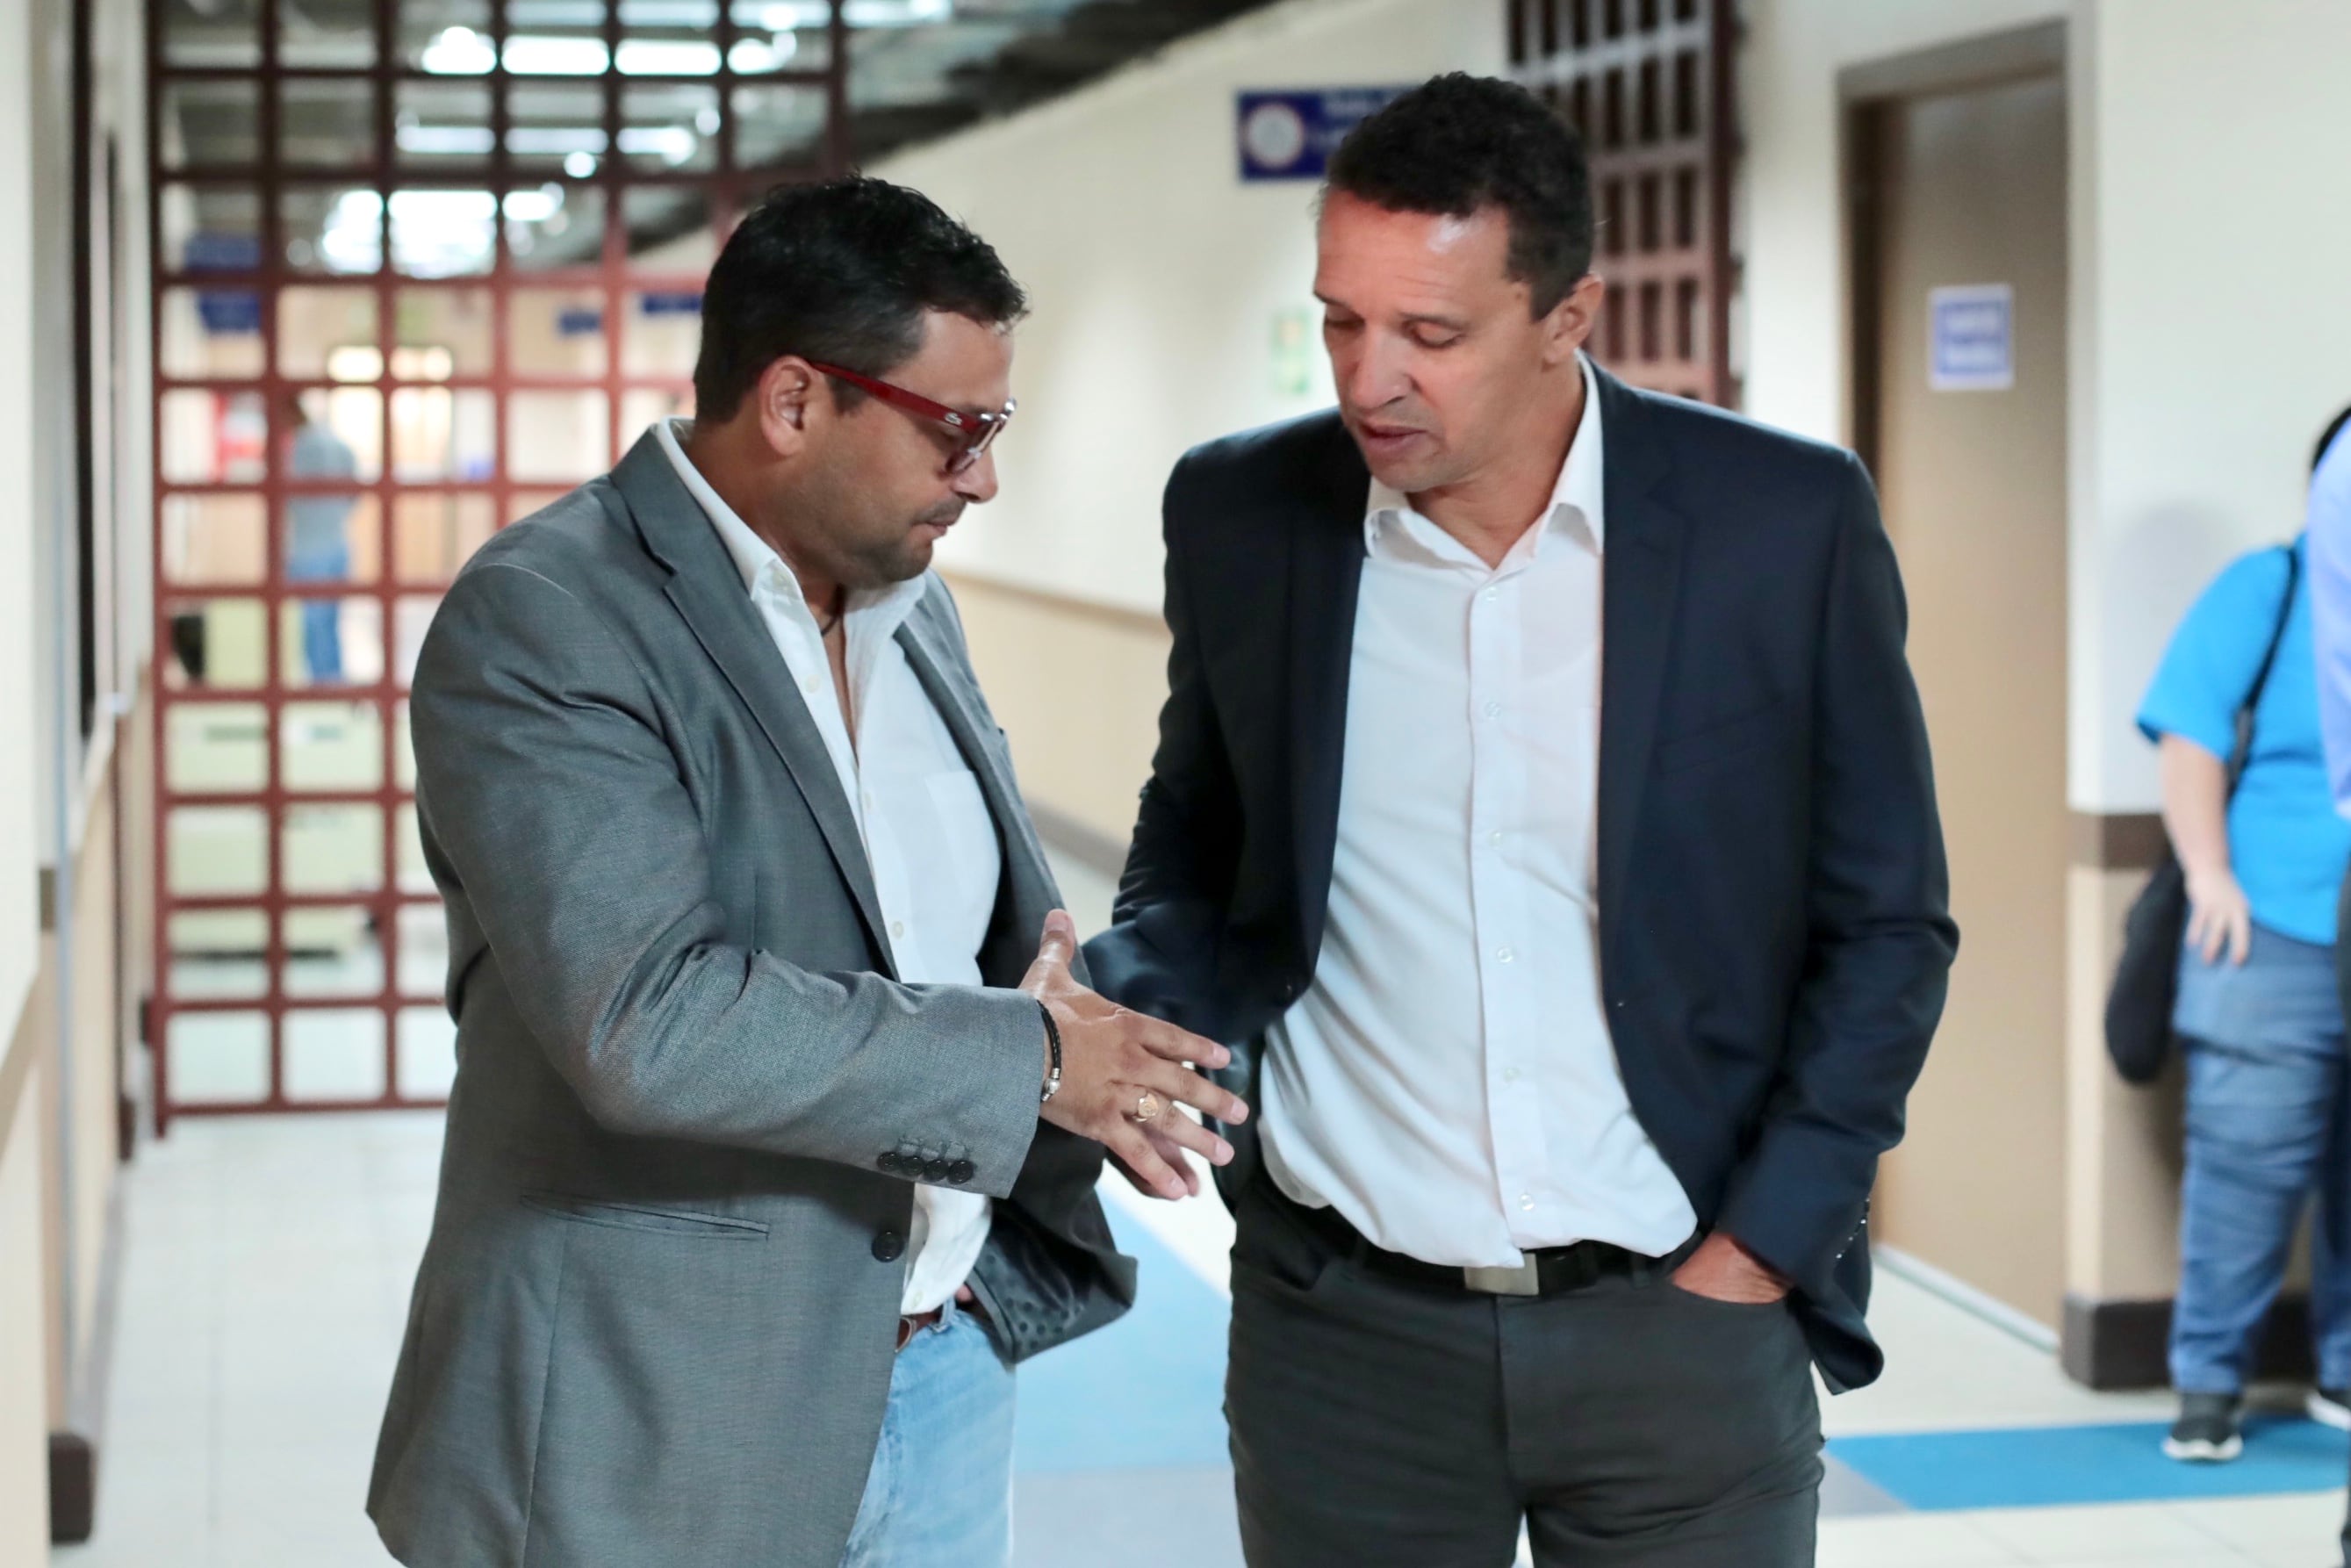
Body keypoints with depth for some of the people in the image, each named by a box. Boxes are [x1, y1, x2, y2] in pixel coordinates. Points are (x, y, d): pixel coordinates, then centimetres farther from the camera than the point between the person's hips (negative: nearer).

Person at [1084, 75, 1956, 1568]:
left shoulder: (1786, 522, -7)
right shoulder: (1240, 516, -2)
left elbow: (1888, 925, 0)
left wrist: (1763, 1245, -5)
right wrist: (1120, 1013, -8)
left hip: (1683, 1324, -1)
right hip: (1345, 1327, 2)